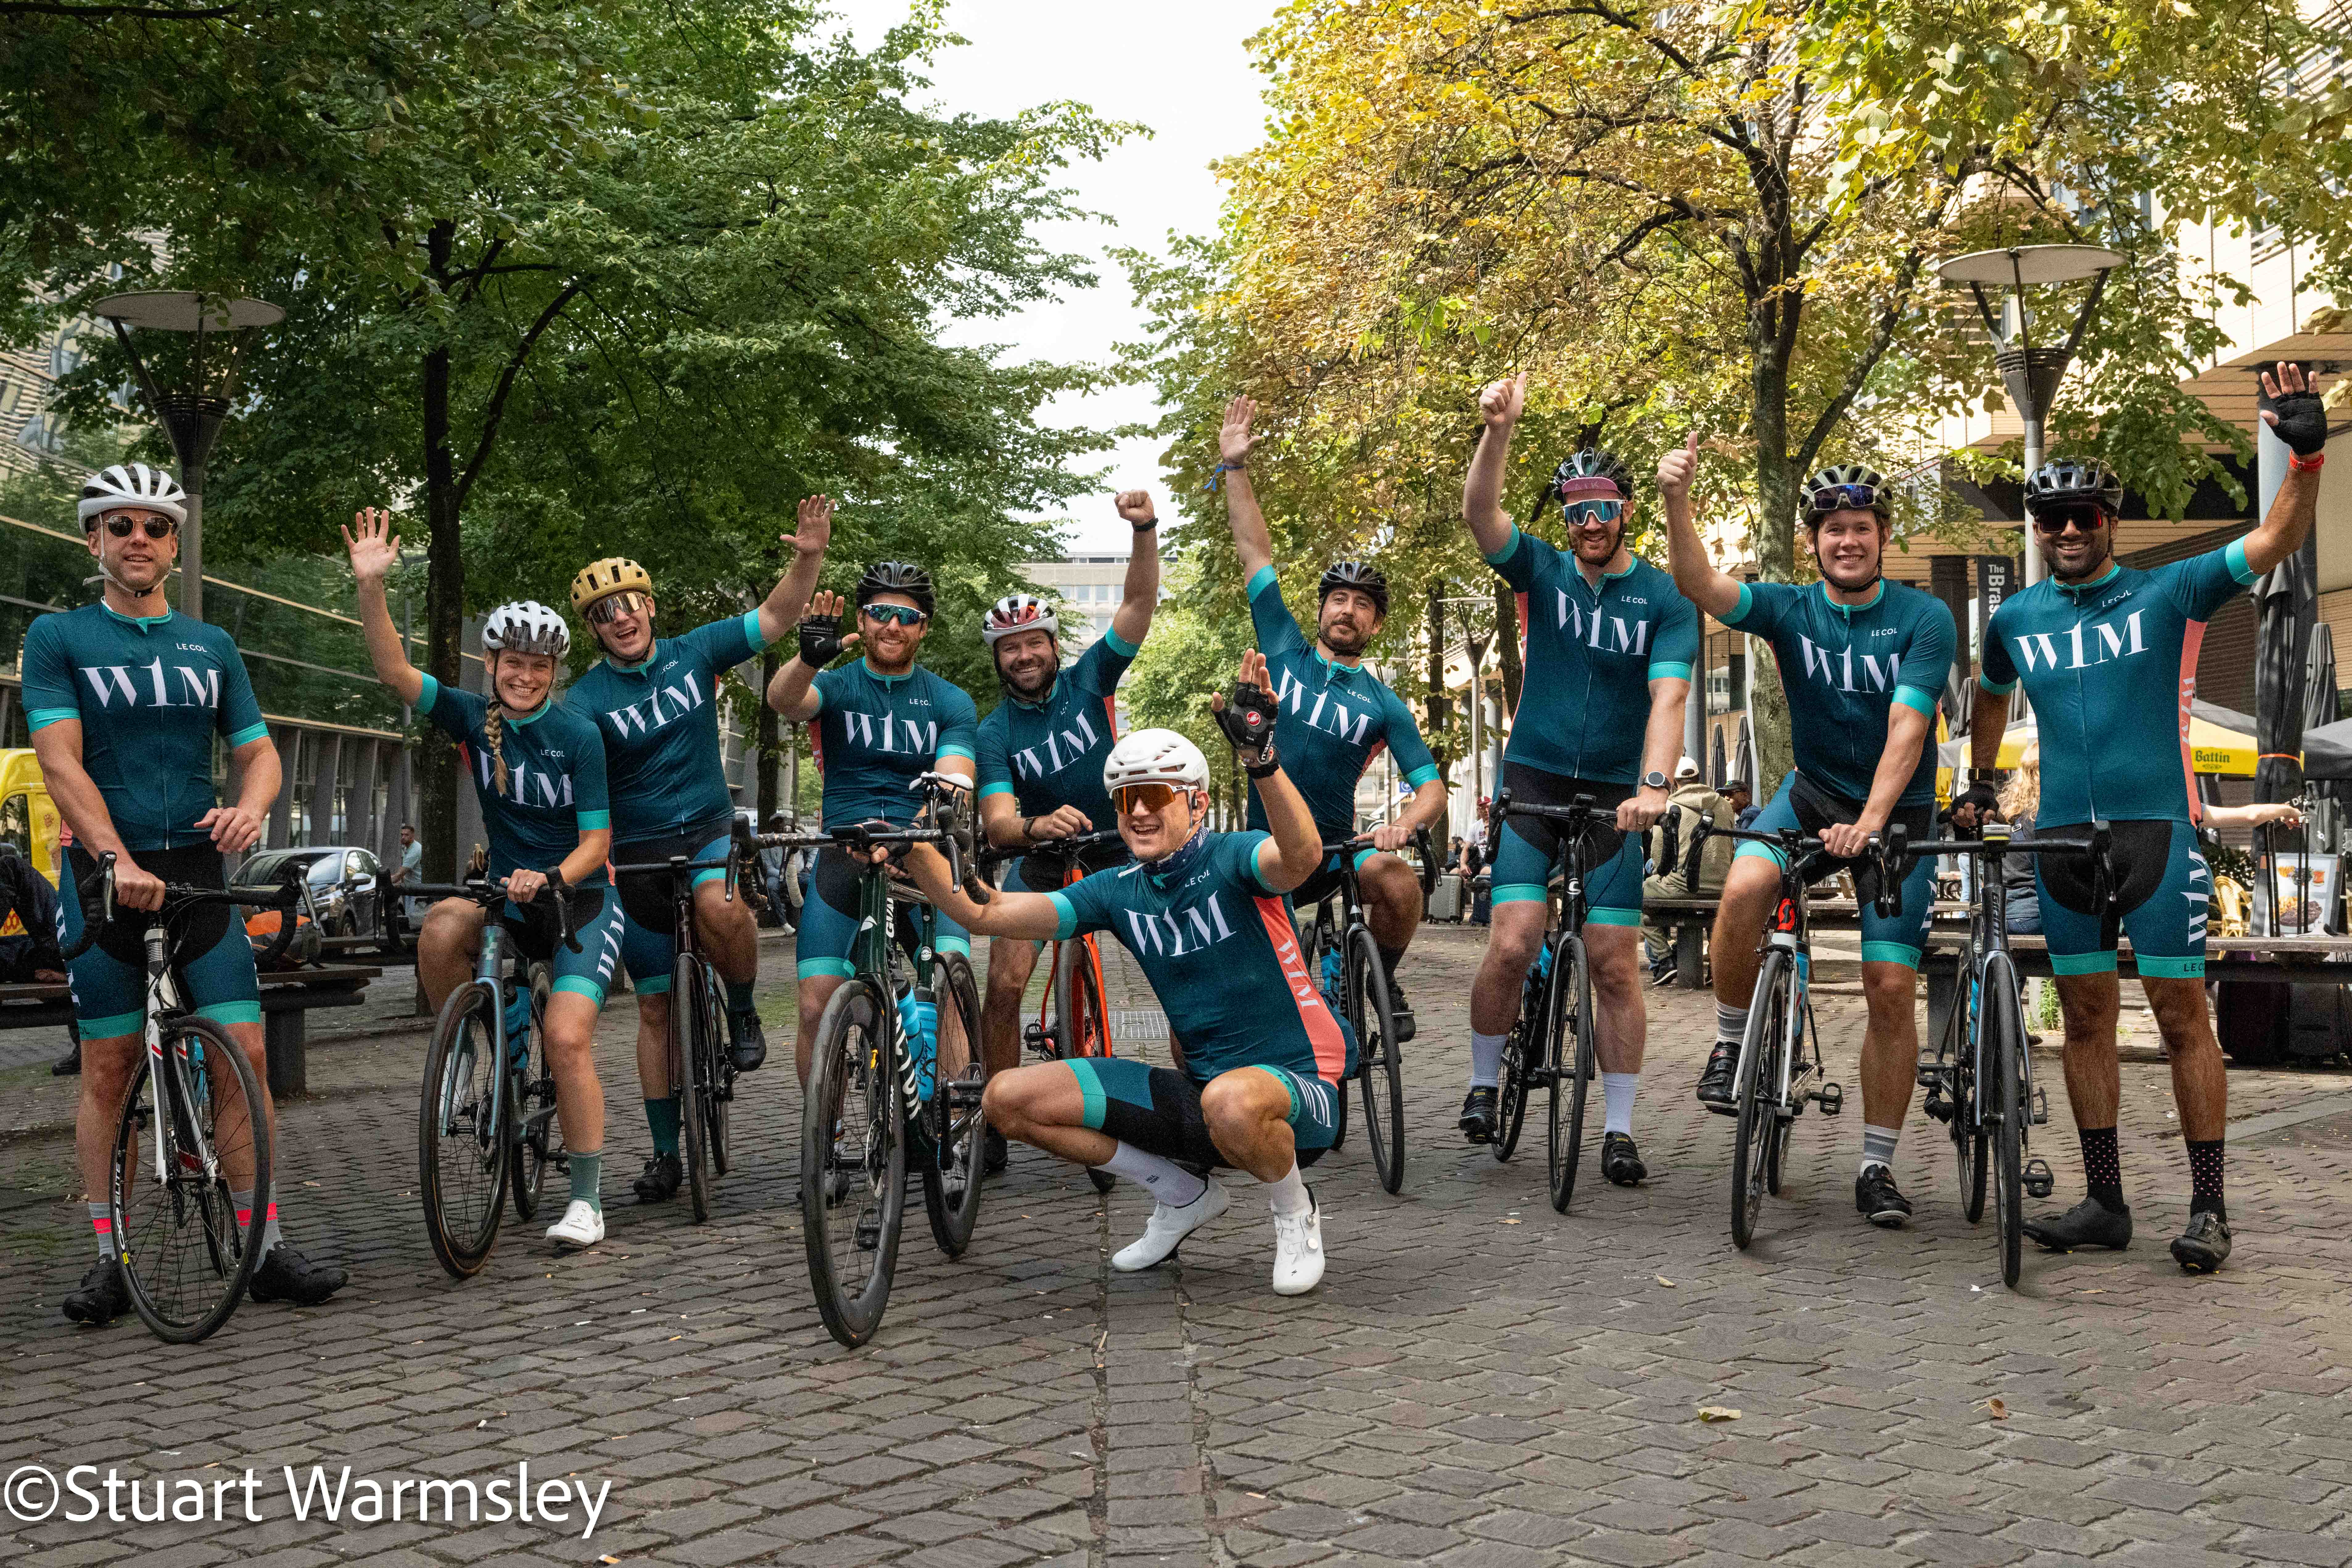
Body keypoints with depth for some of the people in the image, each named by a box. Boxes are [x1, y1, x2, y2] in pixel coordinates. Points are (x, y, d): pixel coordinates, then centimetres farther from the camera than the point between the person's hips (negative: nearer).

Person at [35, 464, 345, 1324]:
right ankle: (110, 1258, 11)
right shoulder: (57, 637, 2)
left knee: (246, 1055, -4)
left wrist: (250, 807, -12)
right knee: (108, 1069, 2)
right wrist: (121, 860, -24)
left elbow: (258, 750, 12)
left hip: (200, 872, 3)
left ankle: (266, 1247, 2)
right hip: (105, 875, -2)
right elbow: (61, 761, -9)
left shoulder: (212, 646, 13)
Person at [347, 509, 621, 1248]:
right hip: (508, 897, 3)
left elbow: (597, 840, -10)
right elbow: (394, 669, -13)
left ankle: (586, 1201, -5)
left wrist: (550, 879, -29)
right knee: (440, 929, -30)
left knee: (567, 1039, -18)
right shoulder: (473, 717, -1)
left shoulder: (578, 734, -10)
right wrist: (370, 585, -26)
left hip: (580, 903, -3)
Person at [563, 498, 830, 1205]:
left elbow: (775, 618, -2)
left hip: (709, 829, 0)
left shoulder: (694, 653, -1)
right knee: (655, 1007, 5)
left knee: (721, 909, -36)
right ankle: (665, 1153, 15)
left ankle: (742, 1012, -6)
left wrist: (809, 557, -19)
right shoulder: (586, 699, -8)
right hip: (636, 849, 0)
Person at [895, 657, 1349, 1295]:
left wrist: (1262, 761, -53)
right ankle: (1183, 1196, 12)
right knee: (1009, 1098, -2)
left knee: (1233, 1101, -43)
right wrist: (915, 850, -14)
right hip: (1198, 1090, 6)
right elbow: (984, 912, 1)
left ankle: (1295, 1213, -7)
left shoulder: (1233, 859, -12)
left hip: (1297, 1088, -6)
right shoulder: (1120, 892, 4)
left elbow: (1302, 857, -37)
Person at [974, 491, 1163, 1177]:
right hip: (1040, 862, -1)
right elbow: (997, 823, -25)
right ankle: (998, 1126, -2)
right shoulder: (994, 734, -12)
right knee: (1004, 986, -15)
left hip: (1121, 849, 1)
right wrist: (1036, 827, -48)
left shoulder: (1090, 680, -8)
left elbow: (1139, 602, -17)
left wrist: (1146, 529, -32)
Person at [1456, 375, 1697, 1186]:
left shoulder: (1665, 600, -2)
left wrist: (1654, 785, -31)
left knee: (1615, 966, -1)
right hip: (1532, 780, 0)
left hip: (1615, 794, 0)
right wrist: (1499, 430, -31)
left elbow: (1667, 696, -15)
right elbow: (1480, 512, -14)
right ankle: (1483, 1085, 10)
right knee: (1513, 944, -13)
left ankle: (1619, 1130, 9)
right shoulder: (1543, 572, 2)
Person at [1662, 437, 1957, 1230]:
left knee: (1891, 988, -6)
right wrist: (1677, 501, -38)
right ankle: (1731, 1043, -7)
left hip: (1897, 810, -1)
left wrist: (1871, 821, -33)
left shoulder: (1924, 619, -11)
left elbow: (1907, 727, -20)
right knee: (1743, 890, -31)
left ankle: (1878, 1166, 8)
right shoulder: (1790, 609, -5)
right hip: (1813, 792, 1)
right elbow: (1701, 585, -22)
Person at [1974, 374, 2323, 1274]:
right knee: (2086, 1017, 6)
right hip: (2064, 837, 3)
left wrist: (2306, 457, -24)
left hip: (2159, 828, -3)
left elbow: (2273, 543, -10)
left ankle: (2208, 1207, 2)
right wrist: (1978, 786, 26)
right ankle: (2103, 1202, 13)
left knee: (2181, 1014, -4)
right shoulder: (2016, 620, 10)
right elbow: (1991, 697, 29)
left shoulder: (2167, 594, 1)